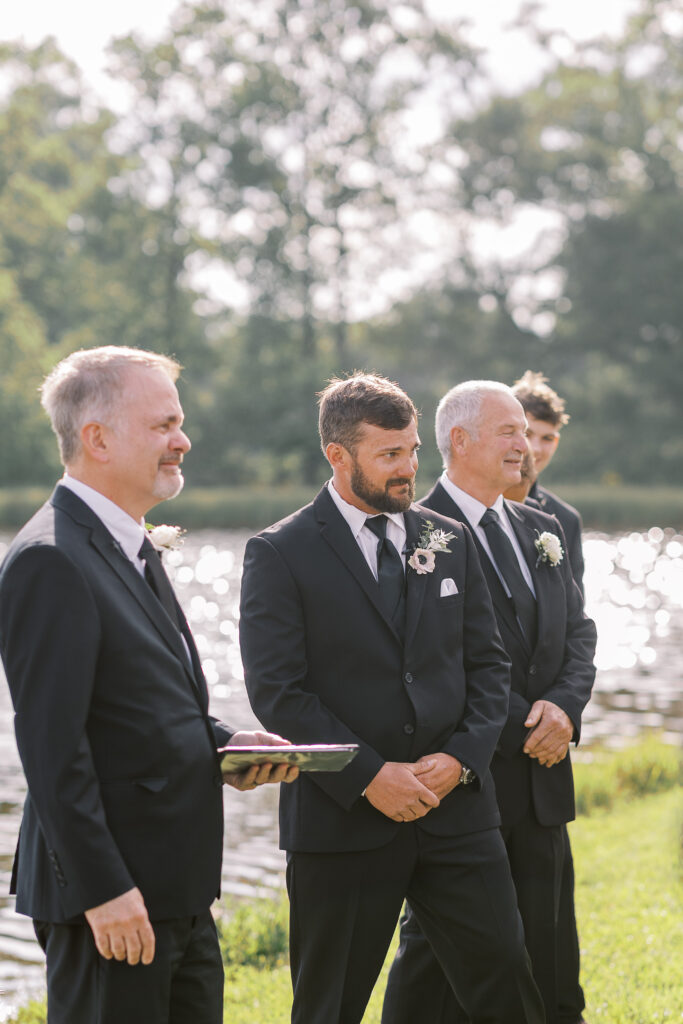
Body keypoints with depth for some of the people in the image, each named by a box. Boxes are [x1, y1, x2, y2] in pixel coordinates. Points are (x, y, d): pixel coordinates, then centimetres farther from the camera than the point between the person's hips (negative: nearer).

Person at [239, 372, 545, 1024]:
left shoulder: (450, 542, 10)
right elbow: (276, 692, -10)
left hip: (456, 809, 4)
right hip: (341, 818, -3)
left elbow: (487, 663, 11)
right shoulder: (280, 554, -5)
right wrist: (370, 775, -15)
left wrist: (461, 757, -6)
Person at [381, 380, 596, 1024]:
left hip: (541, 776, 7)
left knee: (541, 944, 12)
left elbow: (577, 632, 11)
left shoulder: (542, 530, 14)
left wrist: (563, 705, -8)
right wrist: (523, 726, -16)